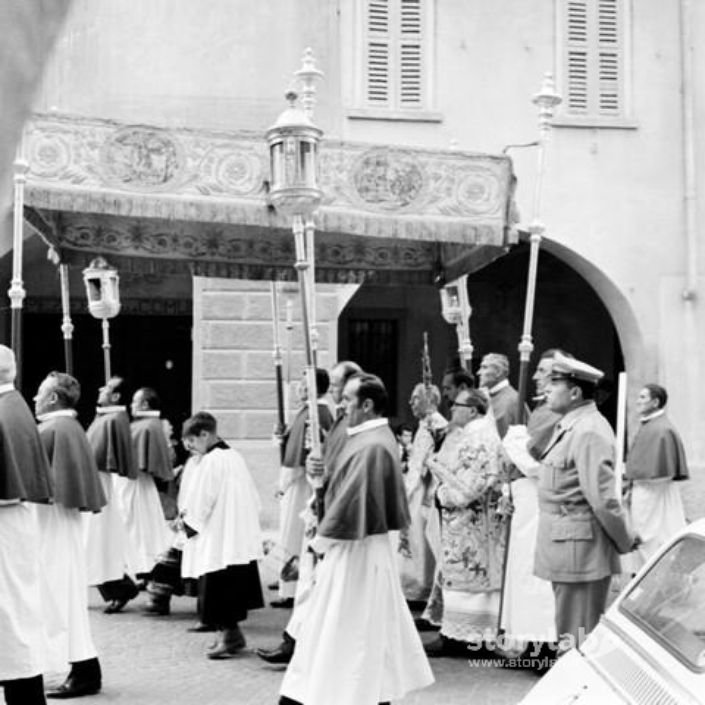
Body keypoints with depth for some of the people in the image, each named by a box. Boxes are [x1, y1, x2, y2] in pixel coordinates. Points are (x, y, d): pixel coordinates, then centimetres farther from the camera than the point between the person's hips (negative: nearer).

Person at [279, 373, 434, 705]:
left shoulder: (372, 447, -23)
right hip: (355, 544, 10)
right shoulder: (369, 436, 9)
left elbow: (352, 500, -23)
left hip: (356, 549, -10)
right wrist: (321, 473, -1)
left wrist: (322, 538, -11)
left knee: (351, 628, 1)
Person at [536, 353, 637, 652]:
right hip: (566, 549, 10)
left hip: (580, 548, -10)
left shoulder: (589, 432, -20)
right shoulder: (569, 426, 12)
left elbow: (602, 498, -22)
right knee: (571, 630, 18)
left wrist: (625, 541, -11)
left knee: (576, 635, -1)